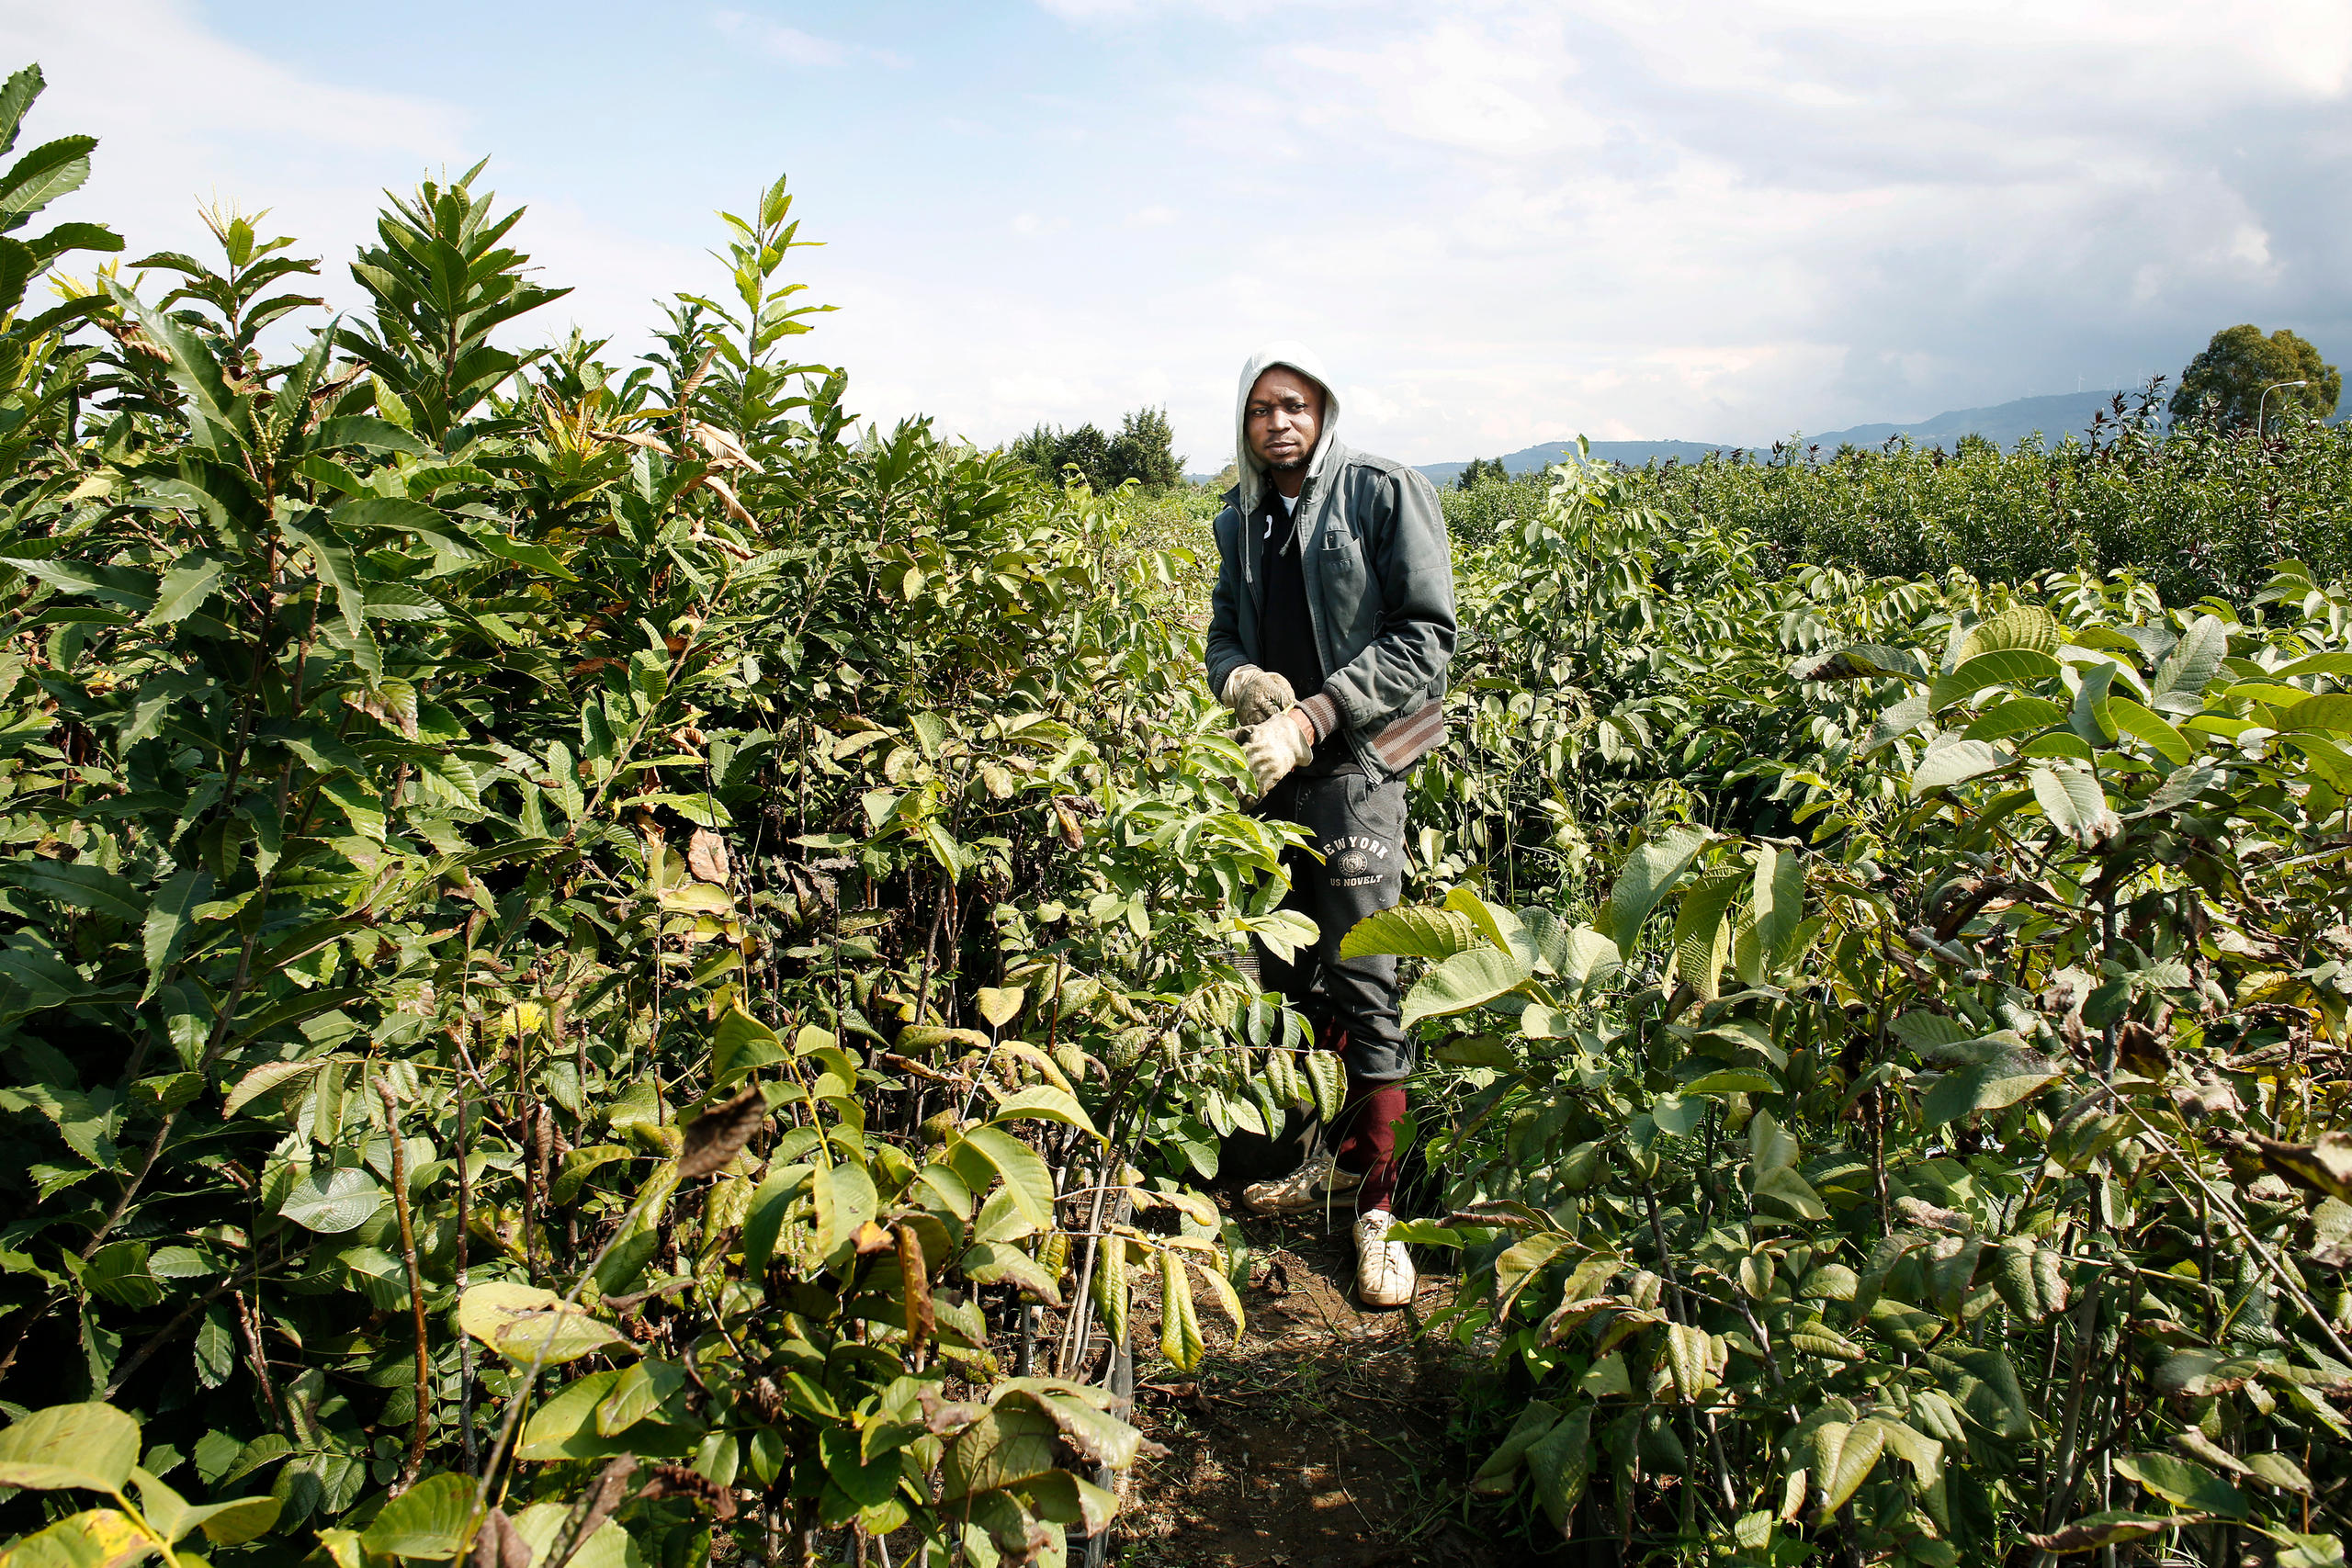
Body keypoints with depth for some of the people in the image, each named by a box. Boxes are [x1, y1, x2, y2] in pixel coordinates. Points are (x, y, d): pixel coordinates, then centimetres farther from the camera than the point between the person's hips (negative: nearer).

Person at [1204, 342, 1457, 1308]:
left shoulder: (1385, 493, -5)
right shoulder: (1241, 519, 13)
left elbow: (1427, 636, -10)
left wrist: (1310, 717, -18)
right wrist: (1244, 680, -8)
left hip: (1356, 767, -6)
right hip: (1273, 771, 6)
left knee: (1364, 988, -5)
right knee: (1289, 974, 12)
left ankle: (1378, 1207, 5)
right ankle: (1344, 1156, 30)